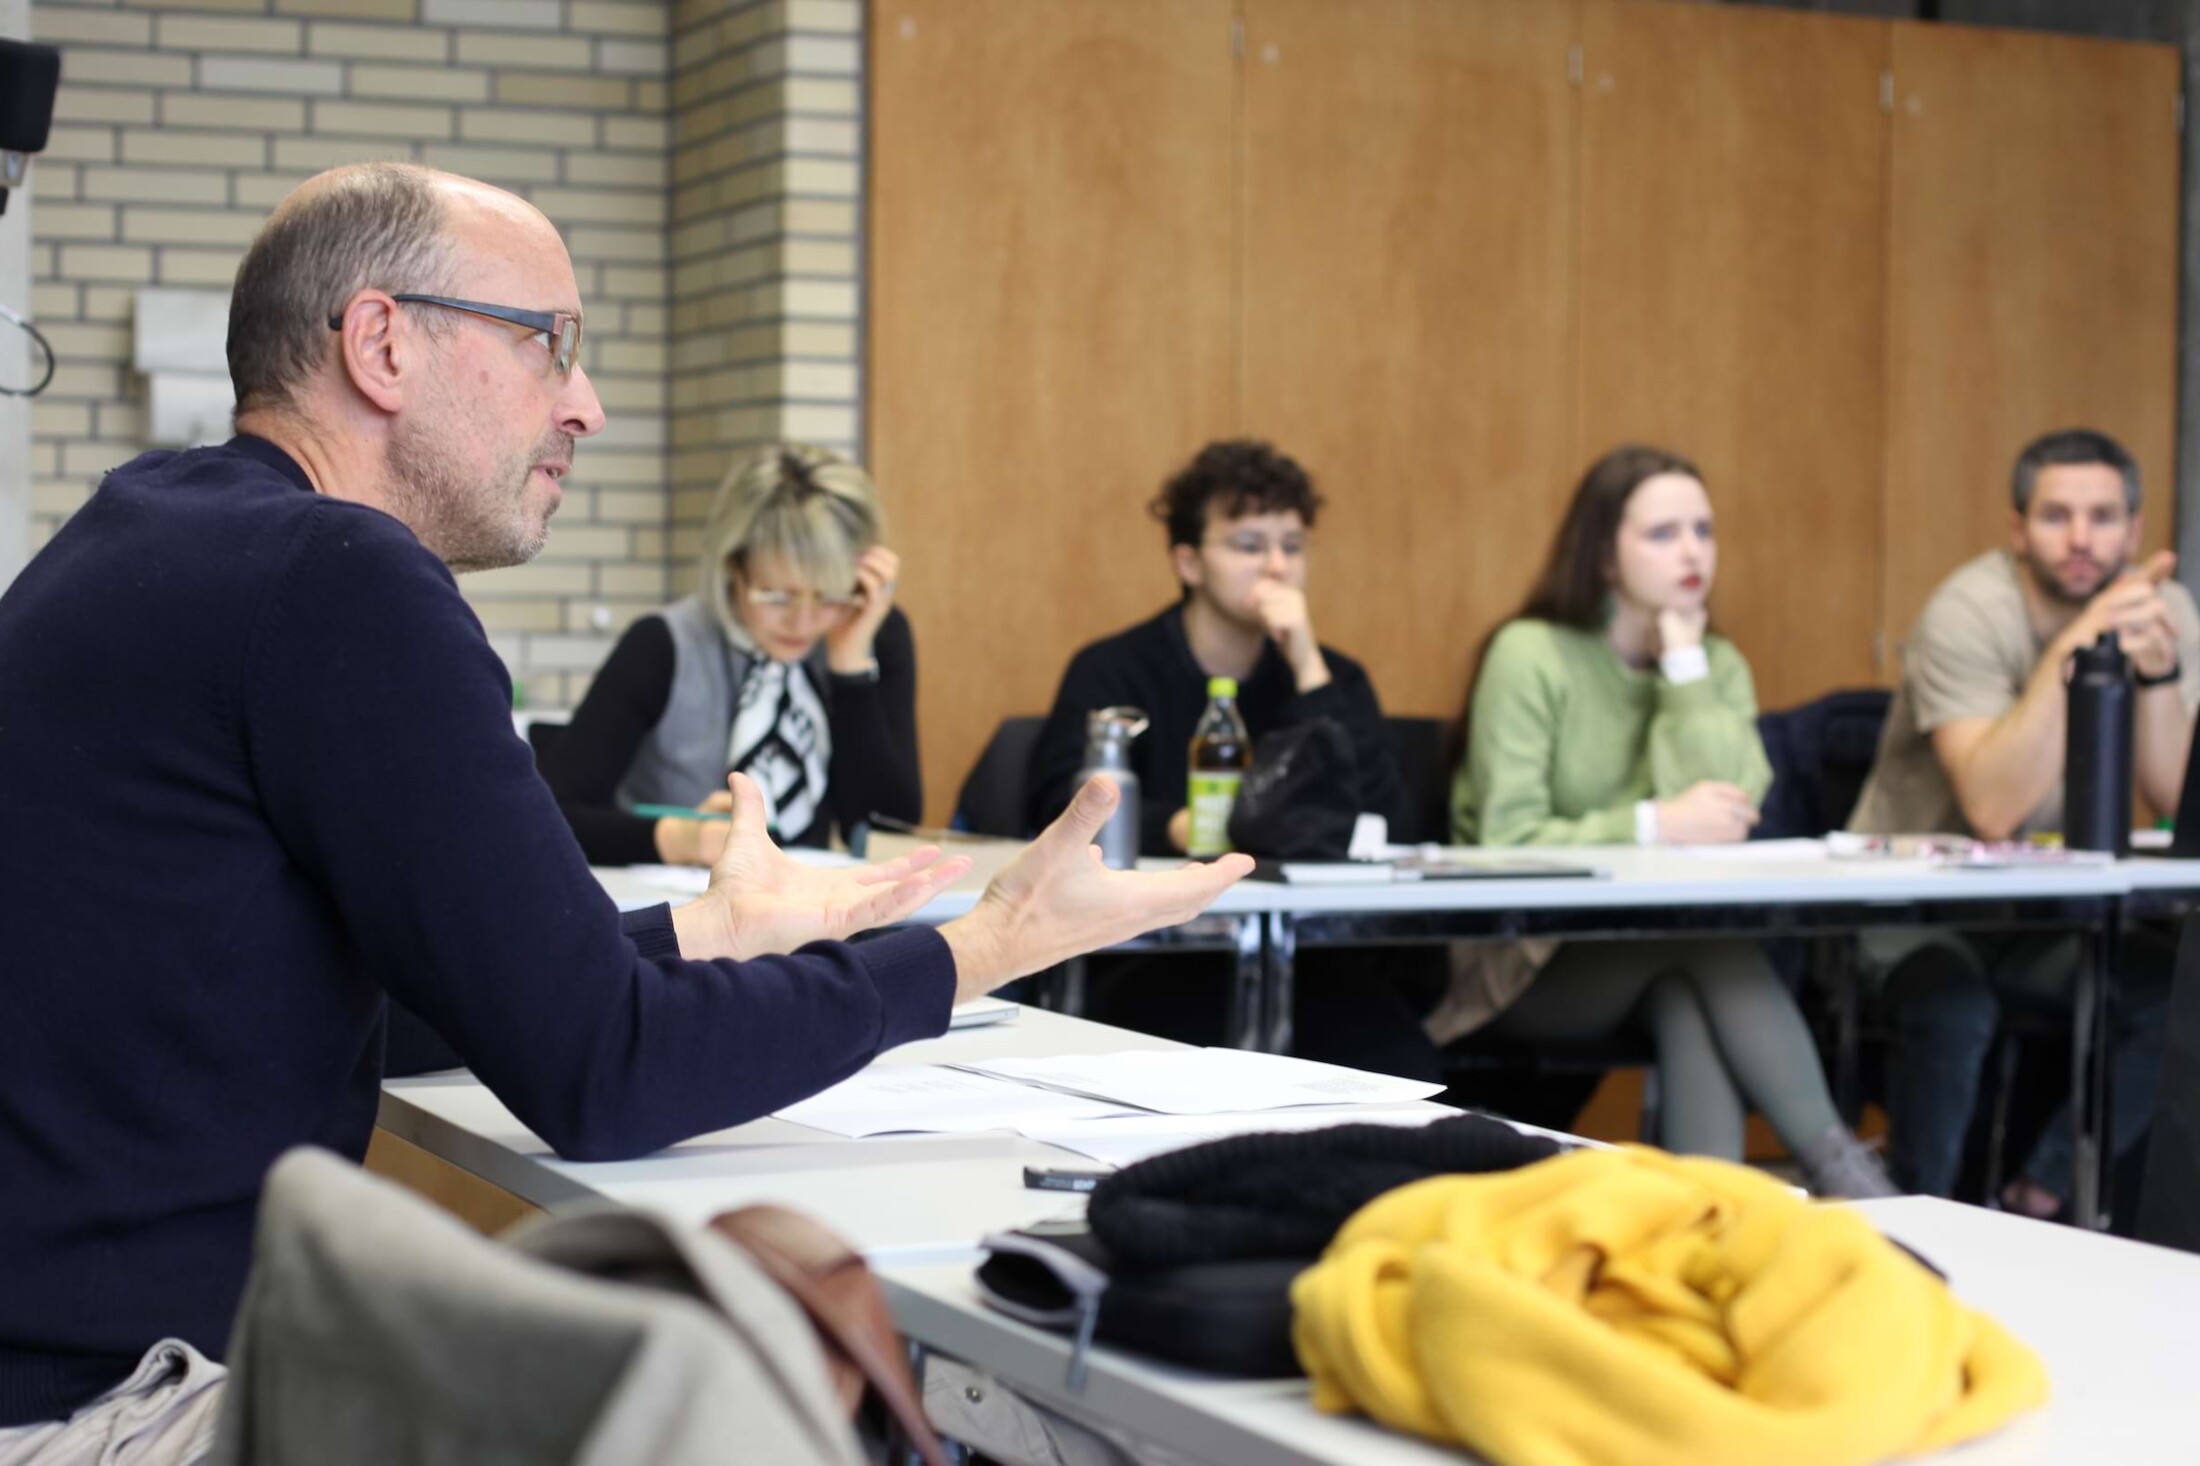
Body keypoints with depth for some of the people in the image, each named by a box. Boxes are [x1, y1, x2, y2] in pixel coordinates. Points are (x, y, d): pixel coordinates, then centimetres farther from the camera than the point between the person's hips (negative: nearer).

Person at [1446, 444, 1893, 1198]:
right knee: (1701, 921, -31)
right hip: (1522, 966, -4)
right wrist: (1651, 826, -27)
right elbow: (1508, 839, -17)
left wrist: (1684, 663, -10)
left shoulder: (1719, 666, 6)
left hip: (1656, 953, 4)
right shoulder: (1531, 656, -9)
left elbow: (1727, 816, -13)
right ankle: (1836, 1167, -31)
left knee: (1693, 997, -33)